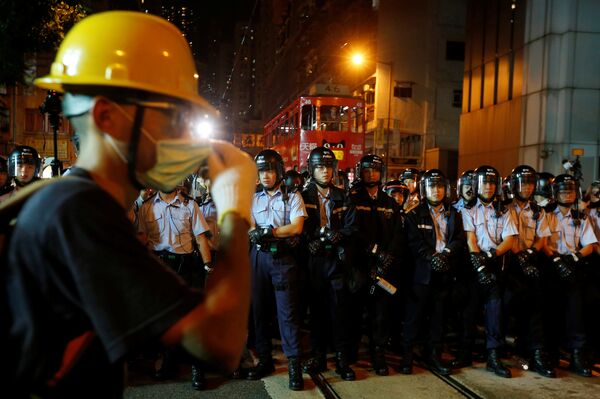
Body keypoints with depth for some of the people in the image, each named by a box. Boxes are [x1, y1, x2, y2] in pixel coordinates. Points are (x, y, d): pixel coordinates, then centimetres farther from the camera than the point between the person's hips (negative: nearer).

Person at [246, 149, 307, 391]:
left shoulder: (292, 197, 2)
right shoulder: (253, 199, 13)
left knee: (287, 310, -5)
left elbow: (296, 227, -11)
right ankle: (265, 360, 19)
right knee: (260, 308, 8)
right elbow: (249, 229, 3)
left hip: (283, 257, -4)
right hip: (259, 257, 4)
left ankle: (294, 364, 0)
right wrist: (268, 233, -18)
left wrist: (266, 231, -15)